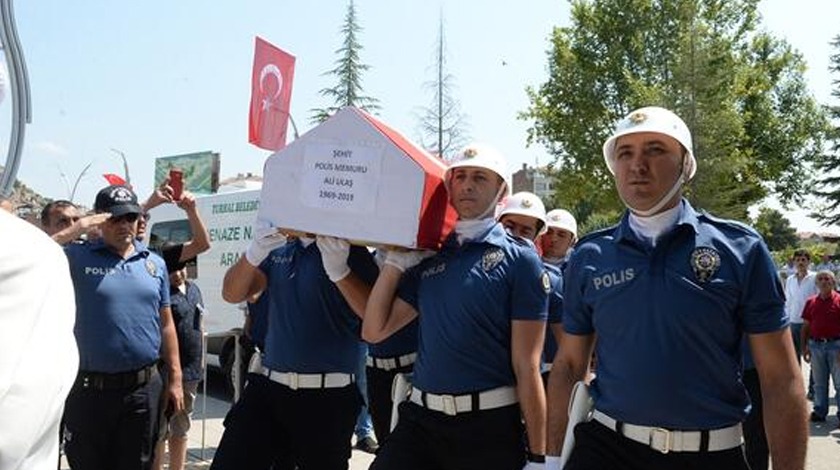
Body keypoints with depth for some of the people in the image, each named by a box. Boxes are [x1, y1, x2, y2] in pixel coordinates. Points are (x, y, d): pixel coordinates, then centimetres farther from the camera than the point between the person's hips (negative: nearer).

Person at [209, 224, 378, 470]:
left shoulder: (350, 251, -6)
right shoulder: (277, 250, 11)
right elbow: (232, 293, 1)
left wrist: (339, 269, -31)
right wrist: (256, 250, -18)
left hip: (327, 396, -4)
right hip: (268, 386, 5)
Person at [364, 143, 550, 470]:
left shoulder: (518, 258, -6)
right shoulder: (429, 257, 9)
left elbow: (527, 367, -8)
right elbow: (374, 331, 6)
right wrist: (396, 259, 4)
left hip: (489, 425, -4)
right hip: (420, 418, 4)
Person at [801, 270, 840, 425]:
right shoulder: (811, 302, 8)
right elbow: (805, 326, 11)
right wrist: (804, 347, 6)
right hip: (816, 345, 4)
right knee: (819, 383, 12)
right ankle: (819, 412, 19)